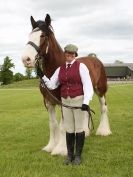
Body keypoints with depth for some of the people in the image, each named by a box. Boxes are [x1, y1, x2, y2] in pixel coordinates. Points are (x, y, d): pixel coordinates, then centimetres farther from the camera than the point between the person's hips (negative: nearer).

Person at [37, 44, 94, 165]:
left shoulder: (81, 66, -7)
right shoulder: (60, 69, 8)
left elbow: (87, 85, -14)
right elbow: (51, 85, 9)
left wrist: (86, 102, -25)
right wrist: (43, 76, -6)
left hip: (79, 101, -4)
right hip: (66, 102, 4)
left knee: (79, 128, 4)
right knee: (69, 129, 10)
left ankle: (78, 155, 17)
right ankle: (70, 155, 22)